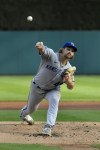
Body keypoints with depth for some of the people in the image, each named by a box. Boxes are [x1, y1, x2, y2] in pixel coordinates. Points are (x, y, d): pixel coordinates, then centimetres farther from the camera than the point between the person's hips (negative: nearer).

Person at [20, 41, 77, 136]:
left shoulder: (68, 68, -13)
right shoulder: (51, 55, -25)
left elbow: (71, 87, -9)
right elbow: (43, 50, -48)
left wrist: (69, 81, -34)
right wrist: (40, 47, -73)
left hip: (53, 90, 2)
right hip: (37, 87, -2)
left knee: (54, 101, -31)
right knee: (31, 108, 17)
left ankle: (48, 127, -32)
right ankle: (24, 113, 56)